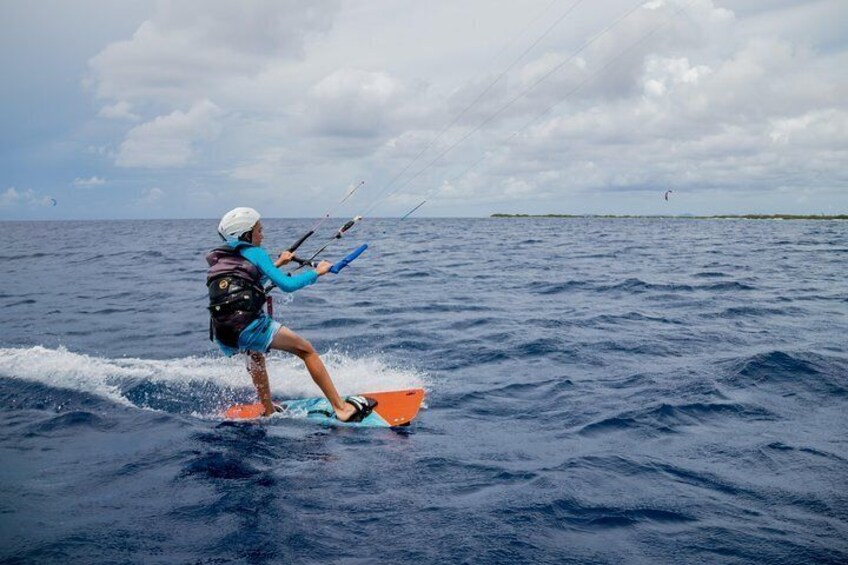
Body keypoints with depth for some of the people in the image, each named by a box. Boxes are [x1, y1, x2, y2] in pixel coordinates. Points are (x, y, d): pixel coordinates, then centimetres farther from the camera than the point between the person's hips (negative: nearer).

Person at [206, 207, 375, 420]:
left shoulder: (219, 258, 20)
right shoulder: (254, 253, 0)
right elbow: (287, 285, -8)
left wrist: (278, 263, 40)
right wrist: (317, 272, 6)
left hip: (222, 336, 7)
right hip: (248, 328, -7)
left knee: (255, 352, 38)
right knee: (306, 350, 4)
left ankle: (268, 411, 40)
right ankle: (341, 407, 0)